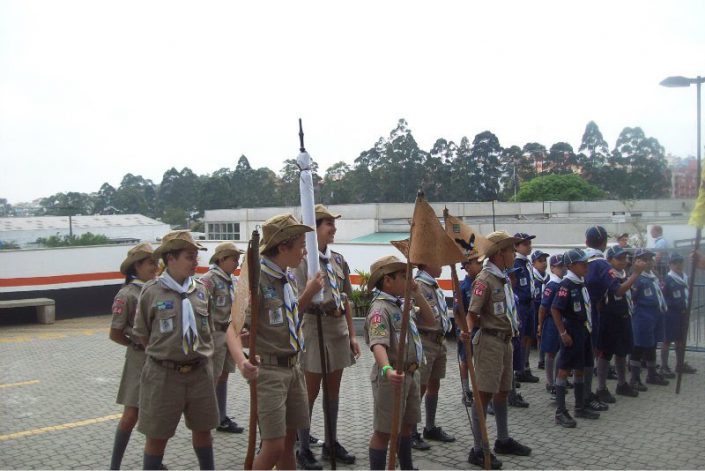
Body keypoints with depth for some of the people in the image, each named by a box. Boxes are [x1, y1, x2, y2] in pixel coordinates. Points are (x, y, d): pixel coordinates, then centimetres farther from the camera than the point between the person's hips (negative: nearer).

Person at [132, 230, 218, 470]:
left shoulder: (200, 289, 2)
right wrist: (163, 355, 3)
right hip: (163, 374, -4)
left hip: (200, 372, 4)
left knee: (203, 428, 17)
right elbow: (142, 334, 0)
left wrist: (204, 355, 8)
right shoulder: (152, 291, -9)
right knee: (157, 435, 7)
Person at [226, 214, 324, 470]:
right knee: (273, 448, -7)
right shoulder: (257, 280, -19)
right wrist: (241, 361, -44)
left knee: (289, 441, 15)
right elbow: (234, 329, -26)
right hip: (268, 370, -8)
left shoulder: (290, 276, 6)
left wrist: (309, 293, 7)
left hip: (293, 367, 8)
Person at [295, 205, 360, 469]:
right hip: (314, 327, -6)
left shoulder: (338, 260, 11)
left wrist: (352, 334, 12)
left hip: (339, 328, 6)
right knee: (311, 391, 2)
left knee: (333, 389, 14)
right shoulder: (303, 259, -10)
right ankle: (303, 449, 14)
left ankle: (331, 443, 27)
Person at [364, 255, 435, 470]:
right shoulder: (380, 309, -19)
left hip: (411, 374, 9)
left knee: (406, 424, 22)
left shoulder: (402, 305, 11)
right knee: (384, 430, 0)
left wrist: (417, 295, 5)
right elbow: (378, 345, -34)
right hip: (392, 377, -9)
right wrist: (387, 369, -52)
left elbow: (430, 321, 16)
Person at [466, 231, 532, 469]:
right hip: (490, 342, -9)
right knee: (484, 394, -5)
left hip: (505, 341, 9)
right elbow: (472, 314, -21)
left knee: (502, 392, 18)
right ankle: (477, 449, 1)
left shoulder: (505, 279, 13)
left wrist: (513, 331, 16)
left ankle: (503, 440, 32)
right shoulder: (485, 280, -16)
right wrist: (467, 331, -37)